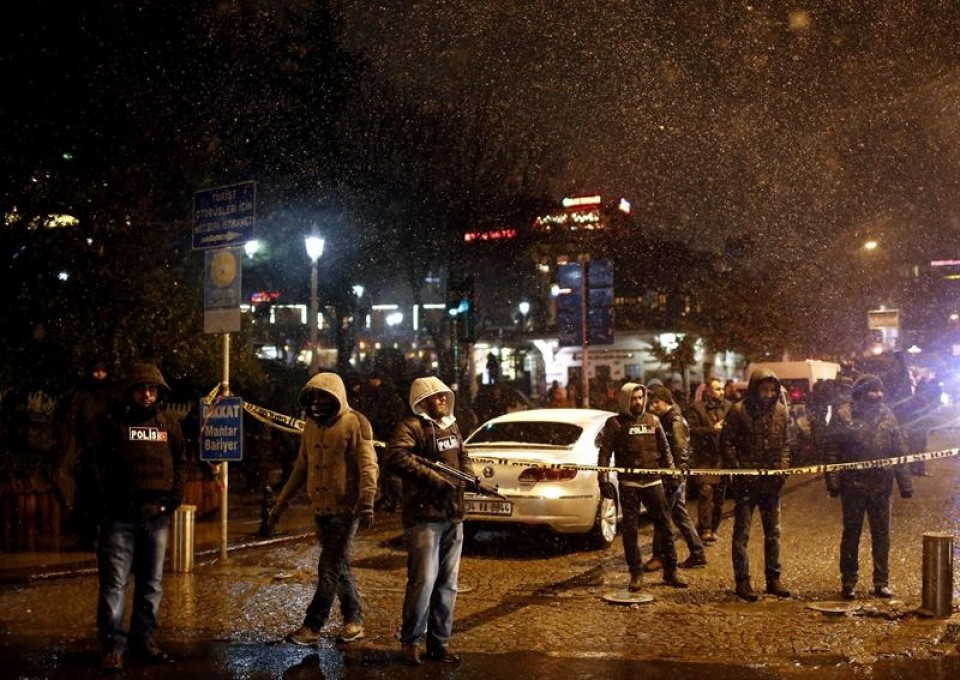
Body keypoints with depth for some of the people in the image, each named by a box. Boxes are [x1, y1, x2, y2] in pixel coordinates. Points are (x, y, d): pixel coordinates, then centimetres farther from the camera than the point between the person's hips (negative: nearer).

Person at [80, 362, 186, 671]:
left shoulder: (168, 423, 11)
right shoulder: (110, 420, -2)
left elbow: (180, 462, 17)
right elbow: (91, 461, -5)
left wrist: (175, 497, 6)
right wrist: (104, 500, -10)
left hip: (157, 517, 4)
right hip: (120, 517, -4)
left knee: (152, 584, 11)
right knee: (114, 584, -2)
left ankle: (143, 640, 22)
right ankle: (112, 646, 4)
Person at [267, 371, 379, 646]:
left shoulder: (355, 423, -10)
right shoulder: (311, 425, 12)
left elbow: (368, 466, -15)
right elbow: (301, 467, 19)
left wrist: (366, 503, -26)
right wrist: (281, 502, 18)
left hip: (346, 508, -7)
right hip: (321, 508, 7)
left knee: (330, 568, -5)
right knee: (339, 565, 13)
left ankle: (312, 626, -2)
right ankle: (354, 619, 23)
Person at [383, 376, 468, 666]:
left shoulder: (451, 427, 17)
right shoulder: (411, 426, -9)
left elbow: (462, 457, 30)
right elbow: (395, 457, -25)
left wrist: (470, 476, 7)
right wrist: (433, 477, -25)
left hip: (453, 516, 8)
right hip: (424, 515, -8)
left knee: (447, 584, 11)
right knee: (423, 581, -10)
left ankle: (440, 641, 21)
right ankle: (411, 641, 6)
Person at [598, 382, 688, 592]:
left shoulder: (653, 421, 9)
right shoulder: (615, 423, 0)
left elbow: (665, 449, 14)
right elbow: (604, 453, -3)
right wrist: (604, 480, -10)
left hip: (653, 481, 3)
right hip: (629, 484, -2)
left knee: (665, 527, 4)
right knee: (630, 530, 2)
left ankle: (670, 572, 14)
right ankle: (636, 575, 11)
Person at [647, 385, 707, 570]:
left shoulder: (675, 422, -13)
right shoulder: (665, 420, 15)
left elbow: (681, 451, -19)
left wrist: (676, 475, -21)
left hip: (674, 475, -10)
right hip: (668, 475, 10)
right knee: (681, 515, 13)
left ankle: (659, 557, 2)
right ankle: (697, 554, 19)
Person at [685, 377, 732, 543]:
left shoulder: (728, 407, 11)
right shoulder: (696, 408, -3)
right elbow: (691, 430, -12)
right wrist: (712, 429, -16)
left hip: (723, 458, 5)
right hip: (704, 458, -5)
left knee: (719, 495, 9)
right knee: (706, 492, -12)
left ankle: (713, 528, 20)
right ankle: (705, 530, -10)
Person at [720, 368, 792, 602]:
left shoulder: (781, 411, 4)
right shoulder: (738, 411, -10)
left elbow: (786, 443, 12)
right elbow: (726, 442, -7)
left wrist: (783, 467, 0)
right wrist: (737, 470, -12)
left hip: (772, 481, 5)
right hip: (746, 480, -5)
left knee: (773, 531, 12)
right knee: (742, 532, 0)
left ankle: (773, 579, 22)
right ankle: (742, 581, 6)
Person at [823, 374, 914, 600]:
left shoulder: (887, 415, 6)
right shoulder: (843, 416, -5)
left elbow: (900, 451, 8)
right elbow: (832, 450, -7)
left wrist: (905, 483, 4)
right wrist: (833, 481, -13)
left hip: (881, 486, 3)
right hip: (853, 486, -3)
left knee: (881, 534, 8)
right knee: (851, 533, 5)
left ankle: (881, 581, 18)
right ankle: (848, 582, 14)